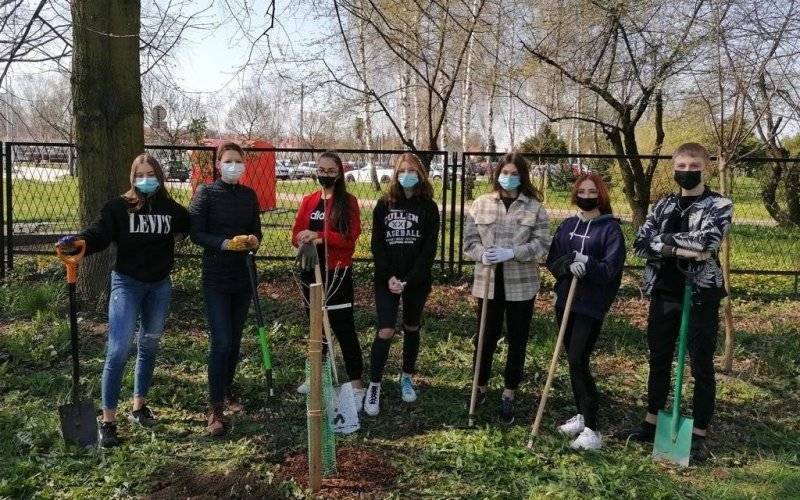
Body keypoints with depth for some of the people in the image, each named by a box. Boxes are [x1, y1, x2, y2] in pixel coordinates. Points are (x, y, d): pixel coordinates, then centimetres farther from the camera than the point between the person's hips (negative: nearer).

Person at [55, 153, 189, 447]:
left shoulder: (171, 209, 3)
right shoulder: (118, 207, -7)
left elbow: (188, 227, 21)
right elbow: (99, 234, -21)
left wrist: (180, 234, 3)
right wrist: (76, 243, -37)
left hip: (160, 286, 4)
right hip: (126, 283, -4)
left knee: (149, 347, 14)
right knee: (118, 350, -12)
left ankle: (139, 407, 30)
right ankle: (108, 420, -3)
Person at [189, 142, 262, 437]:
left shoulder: (249, 195, 7)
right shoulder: (206, 193, -4)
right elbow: (196, 233, -9)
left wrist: (253, 241, -10)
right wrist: (226, 243, -22)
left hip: (243, 277, 4)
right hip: (216, 278, -4)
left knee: (235, 339, 13)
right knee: (221, 341, -9)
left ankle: (227, 390, 31)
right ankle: (216, 408, -3)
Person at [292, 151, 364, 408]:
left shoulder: (348, 201, -5)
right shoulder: (308, 201, 10)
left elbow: (350, 238, -14)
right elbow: (296, 235, 6)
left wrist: (319, 235, -23)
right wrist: (308, 241, -16)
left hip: (337, 272, -5)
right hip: (311, 271, 6)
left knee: (343, 327, -6)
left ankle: (357, 385, 0)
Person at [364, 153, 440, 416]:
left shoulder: (429, 207, -1)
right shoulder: (384, 205, 3)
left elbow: (429, 248, -6)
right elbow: (377, 245, -1)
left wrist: (409, 280, -15)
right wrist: (389, 277, -13)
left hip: (417, 281, 1)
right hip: (386, 280, 0)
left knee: (412, 330, 14)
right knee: (385, 332, -7)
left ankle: (407, 378, 32)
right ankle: (374, 385, 6)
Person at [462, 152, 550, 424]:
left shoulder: (534, 207, -1)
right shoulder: (481, 204, 3)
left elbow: (542, 245, -6)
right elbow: (469, 240, 2)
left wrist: (510, 253, -20)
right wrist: (483, 254, -19)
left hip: (521, 284, 0)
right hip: (488, 282, 1)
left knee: (517, 341, 9)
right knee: (485, 338, 11)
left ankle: (508, 396, 24)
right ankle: (480, 387, 32)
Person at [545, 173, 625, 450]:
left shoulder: (611, 228, -5)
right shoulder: (568, 225, 11)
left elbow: (611, 268, -12)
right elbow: (552, 261, 5)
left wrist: (587, 265, -25)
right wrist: (569, 263, -15)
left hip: (592, 305, -6)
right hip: (565, 300, 6)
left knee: (578, 362, -13)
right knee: (573, 362, 13)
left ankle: (591, 430, -7)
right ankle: (581, 416, 28)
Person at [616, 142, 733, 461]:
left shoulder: (720, 205, -4)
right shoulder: (664, 205, 10)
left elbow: (708, 241, -22)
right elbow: (640, 244, -3)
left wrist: (666, 238, -11)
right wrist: (683, 249, -17)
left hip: (701, 296, -4)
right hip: (664, 294, 5)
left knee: (701, 366, 5)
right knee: (659, 360, 14)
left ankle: (699, 434, 16)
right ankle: (651, 423, 28)